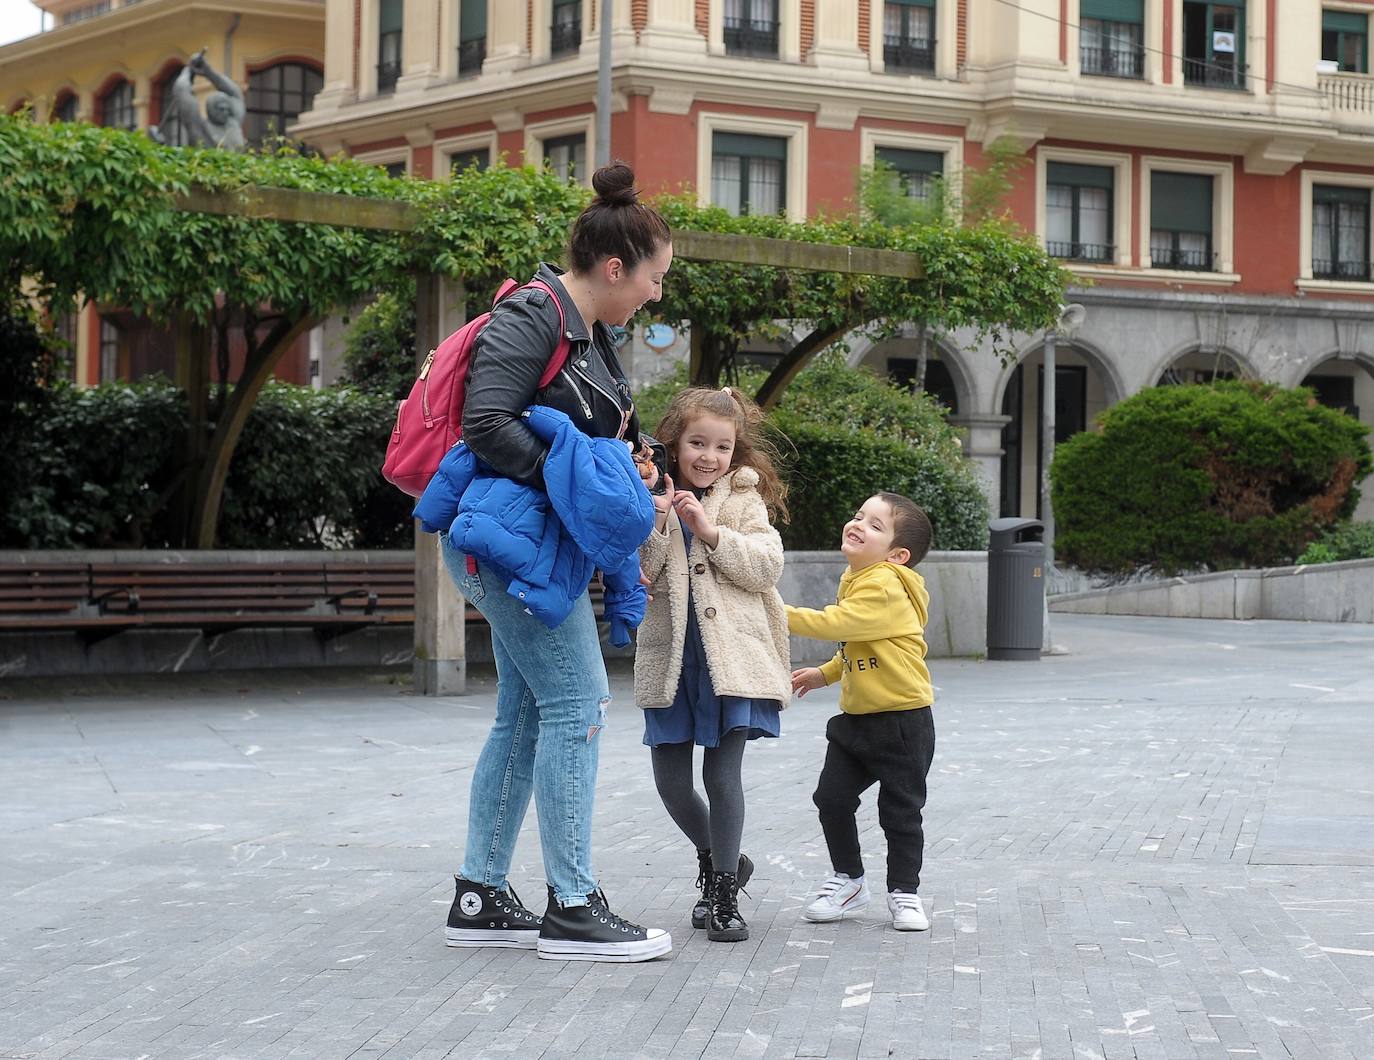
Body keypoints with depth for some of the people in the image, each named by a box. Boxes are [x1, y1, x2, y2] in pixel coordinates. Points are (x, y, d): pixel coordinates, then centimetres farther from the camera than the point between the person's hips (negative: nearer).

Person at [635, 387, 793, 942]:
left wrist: (711, 532, -15)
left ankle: (724, 895, 7)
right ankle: (718, 860, 31)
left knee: (722, 774, -5)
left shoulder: (745, 499, 5)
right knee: (671, 780, 5)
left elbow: (768, 566, -6)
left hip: (732, 656, -2)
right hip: (670, 657, 2)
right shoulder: (650, 497, 5)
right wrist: (655, 525, -18)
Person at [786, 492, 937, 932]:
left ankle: (904, 892, 18)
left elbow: (836, 623, -29)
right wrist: (825, 673, 18)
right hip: (856, 715, 8)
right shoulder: (856, 580, 10)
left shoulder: (885, 586, -20)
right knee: (832, 797, 5)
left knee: (900, 809, 3)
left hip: (903, 718, -8)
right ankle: (847, 879, 22)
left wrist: (780, 615, -24)